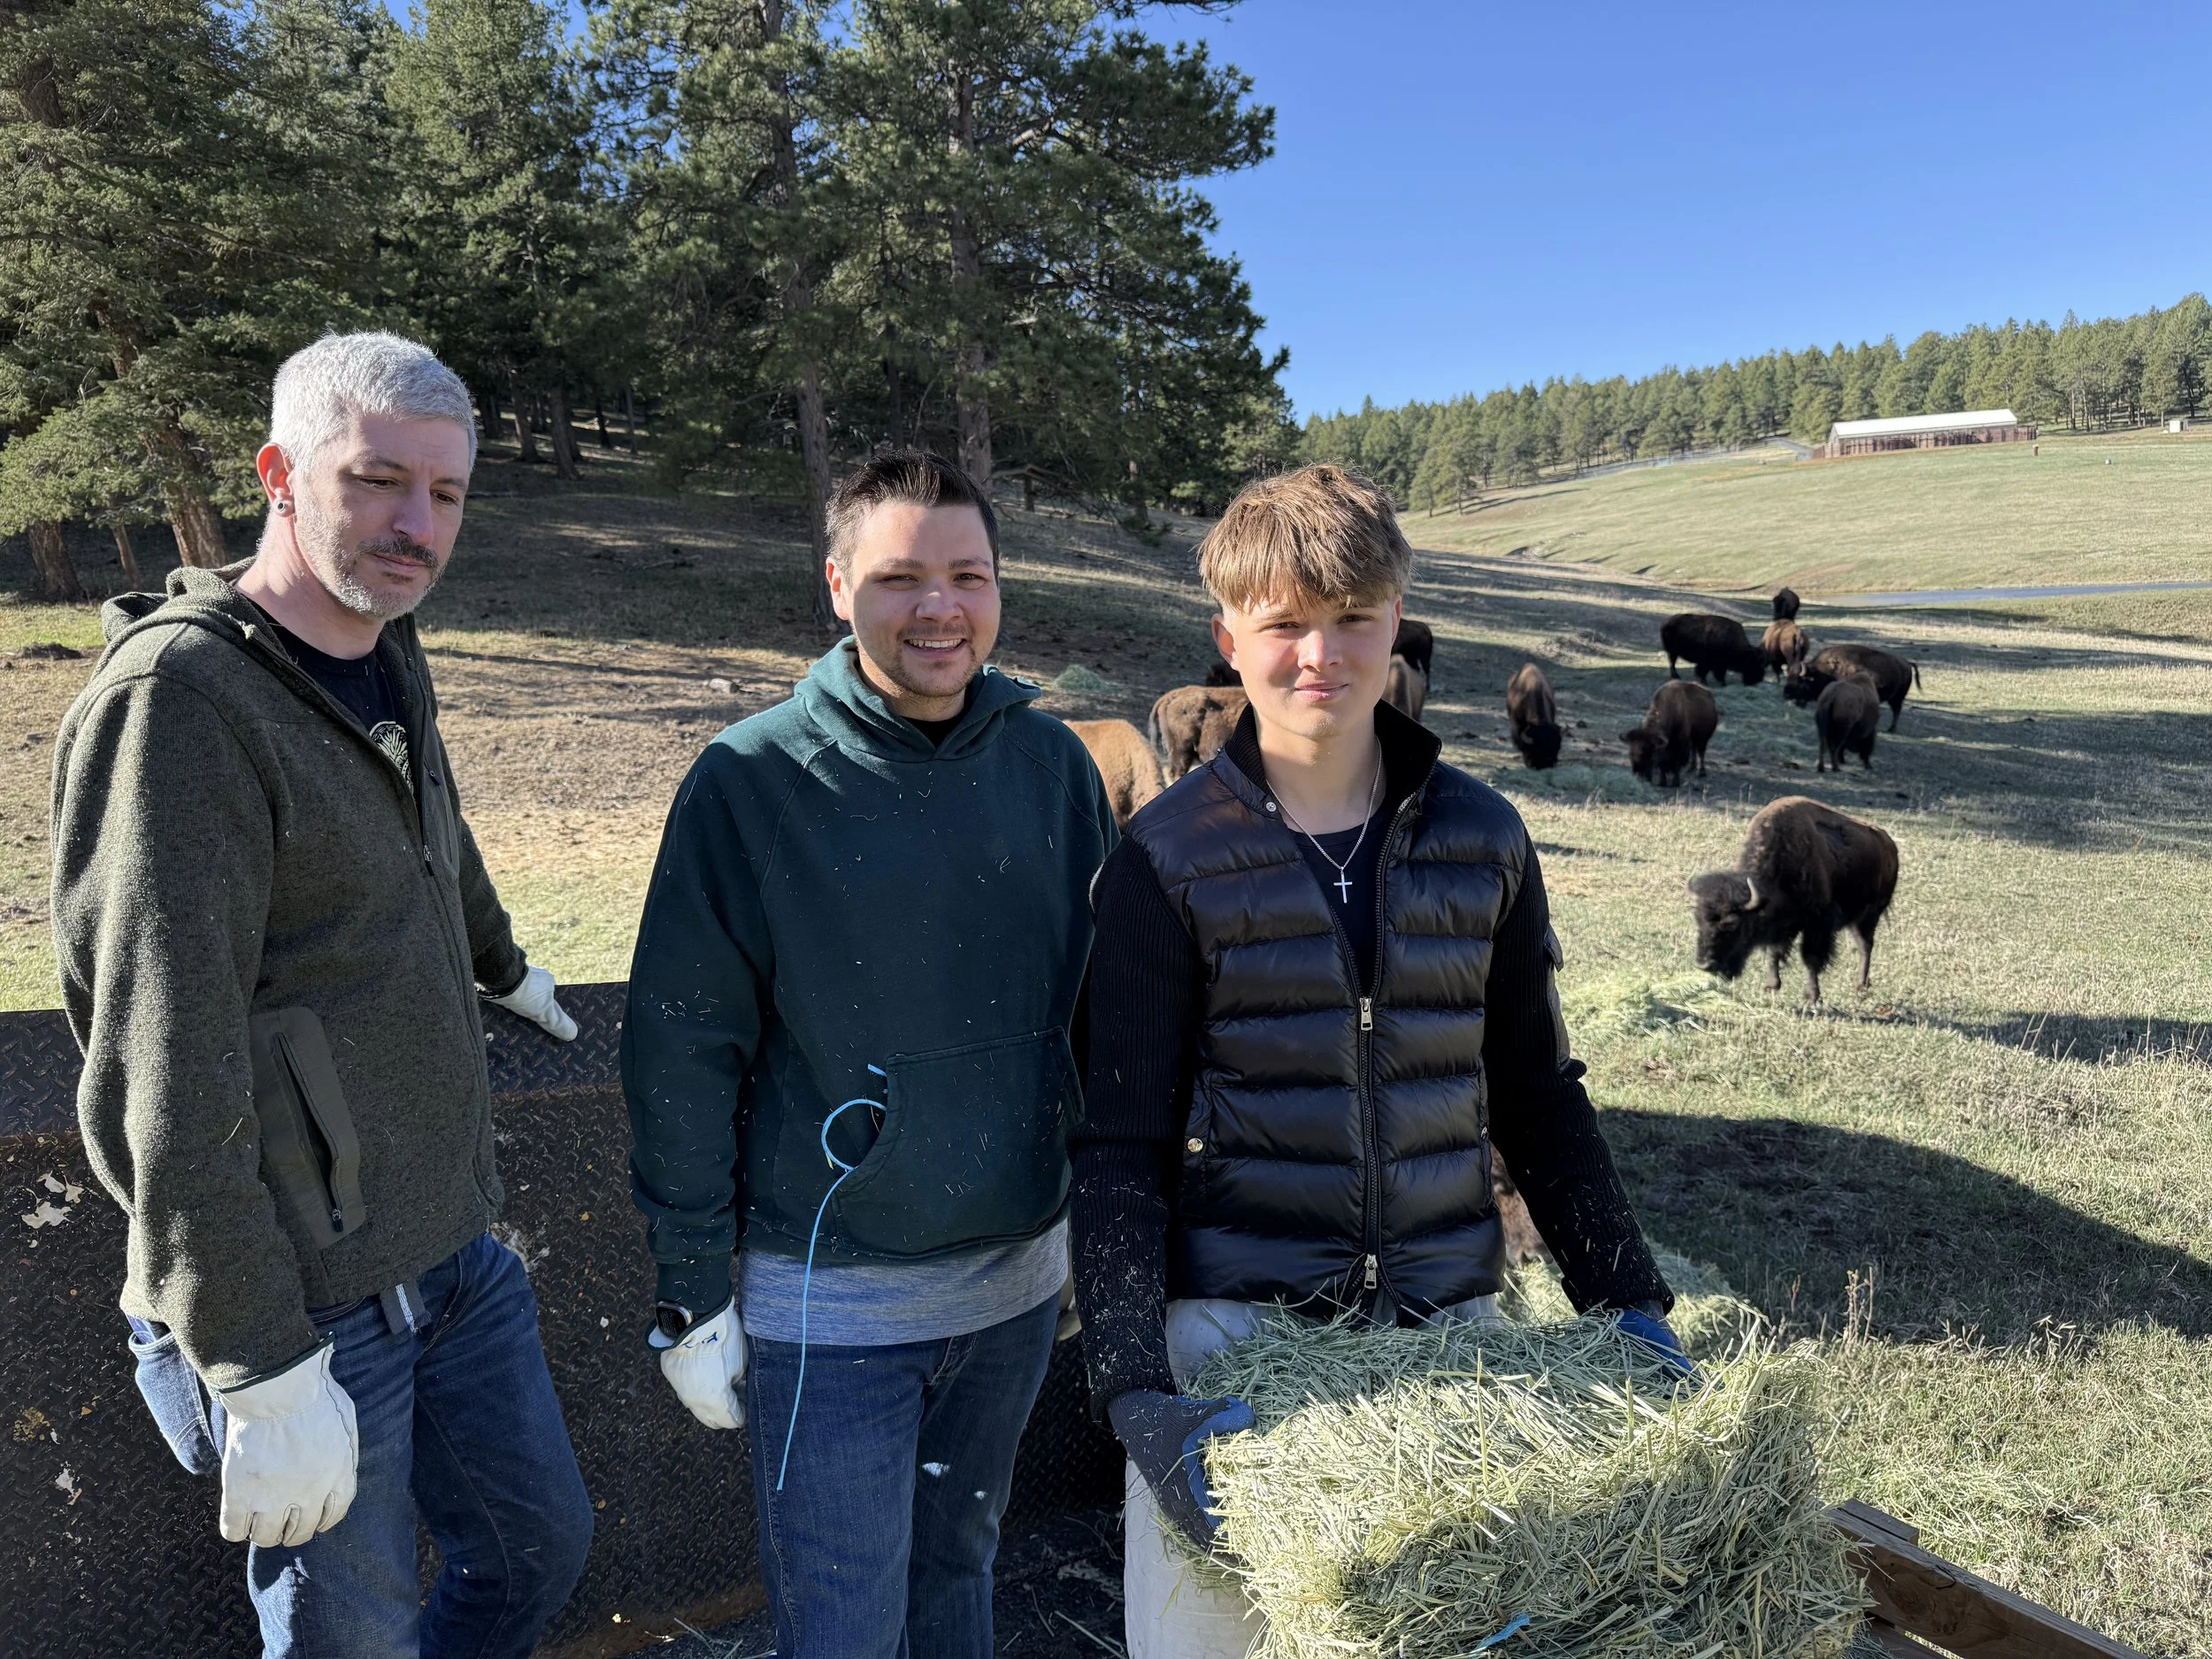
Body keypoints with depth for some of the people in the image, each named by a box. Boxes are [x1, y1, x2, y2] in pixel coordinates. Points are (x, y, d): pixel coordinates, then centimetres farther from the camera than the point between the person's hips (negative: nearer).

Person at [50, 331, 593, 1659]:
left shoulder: (389, 656, 6)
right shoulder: (179, 697, -19)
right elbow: (169, 1082, -23)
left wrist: (503, 967, 44)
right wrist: (265, 1373, -22)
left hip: (454, 1243, 8)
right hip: (313, 1300, -8)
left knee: (542, 1546, 19)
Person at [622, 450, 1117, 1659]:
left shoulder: (1052, 762, -2)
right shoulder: (750, 783, -13)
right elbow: (681, 1053, -9)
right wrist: (693, 1295, -7)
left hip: (1019, 1276, 4)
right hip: (830, 1299, -3)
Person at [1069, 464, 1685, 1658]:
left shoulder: (1483, 840, 1)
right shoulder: (1171, 858, -8)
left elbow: (1540, 1101, 9)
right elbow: (1122, 1145, -9)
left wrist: (1634, 1308, 5)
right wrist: (1134, 1391, -19)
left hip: (1448, 1324, 3)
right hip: (1232, 1331, -2)